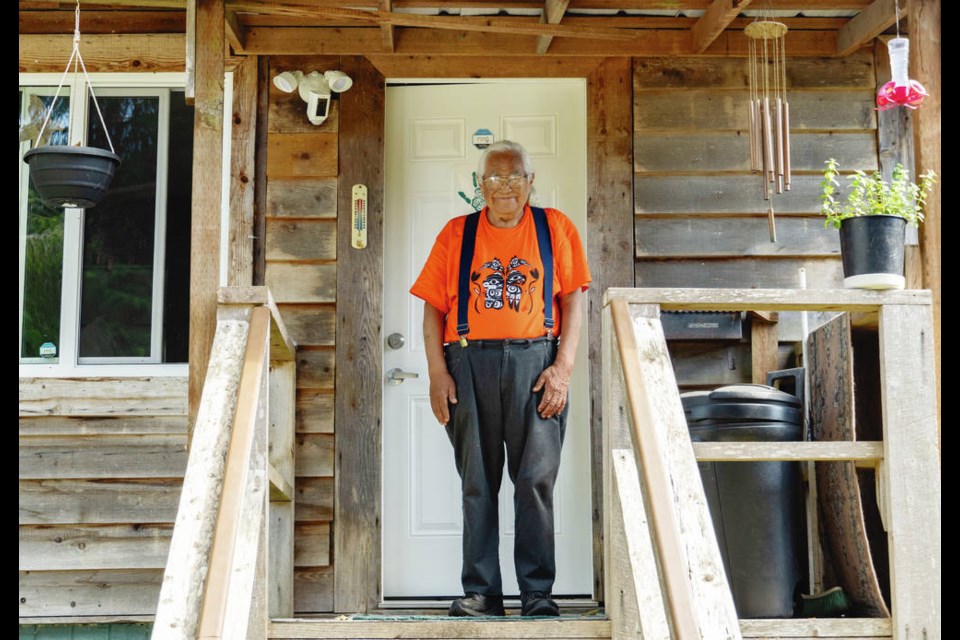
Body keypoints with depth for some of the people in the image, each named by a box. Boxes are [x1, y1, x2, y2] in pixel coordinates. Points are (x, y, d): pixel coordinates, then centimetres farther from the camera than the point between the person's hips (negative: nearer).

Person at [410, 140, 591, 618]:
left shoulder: (555, 228, 9)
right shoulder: (456, 234, 11)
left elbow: (573, 299, 4)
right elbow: (434, 307, 8)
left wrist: (563, 367, -6)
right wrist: (437, 374, -2)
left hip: (534, 362, -1)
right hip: (470, 363, 1)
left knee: (536, 479, -4)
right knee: (477, 483, 4)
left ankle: (538, 592, 3)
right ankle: (480, 591, 10)